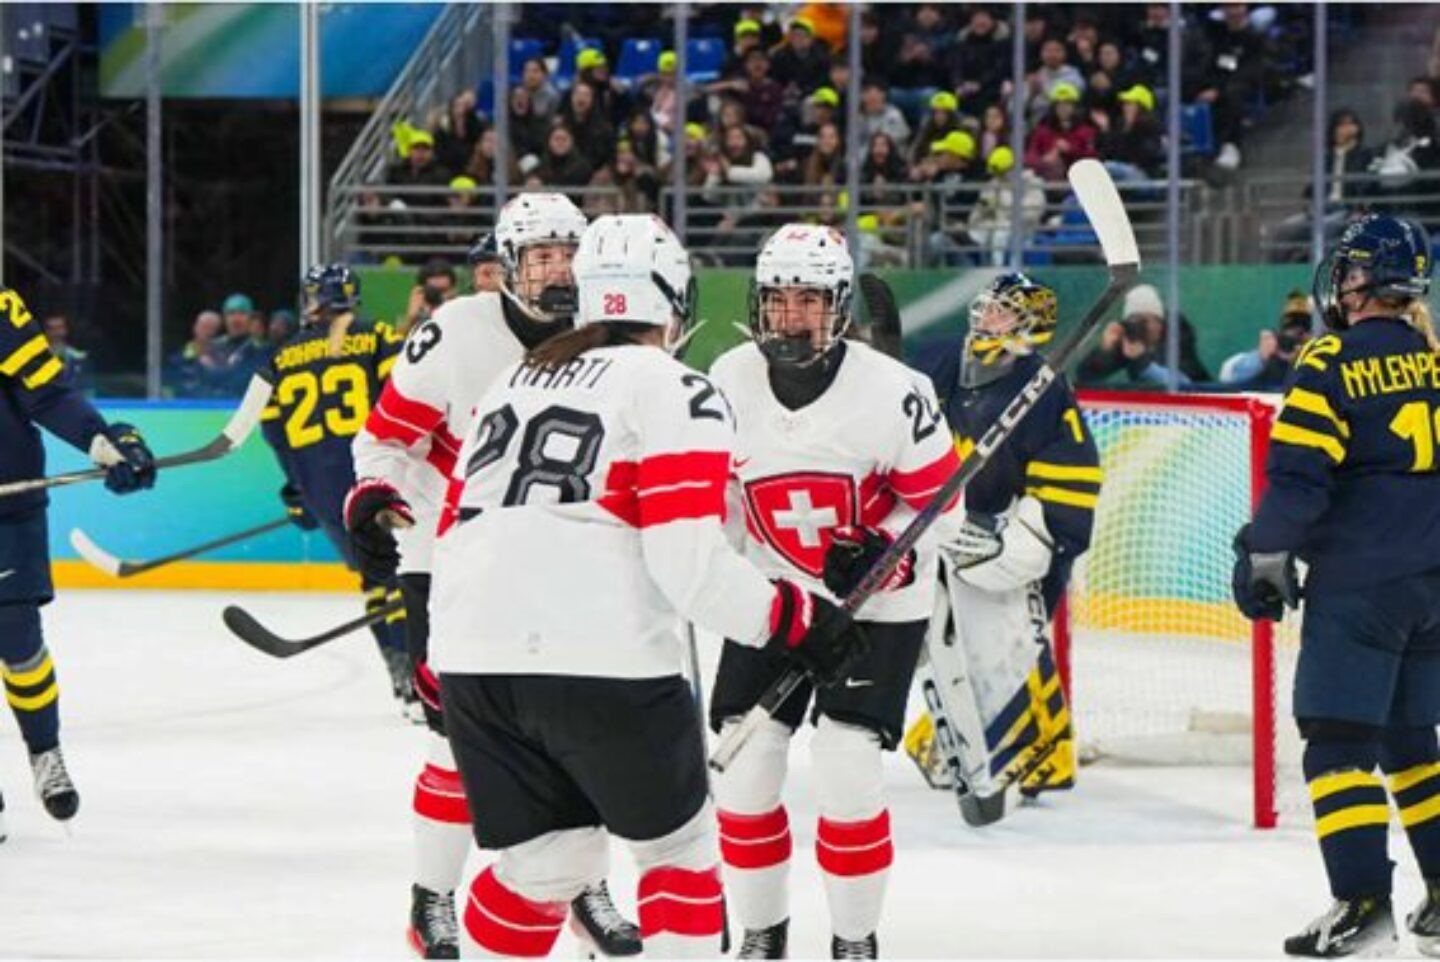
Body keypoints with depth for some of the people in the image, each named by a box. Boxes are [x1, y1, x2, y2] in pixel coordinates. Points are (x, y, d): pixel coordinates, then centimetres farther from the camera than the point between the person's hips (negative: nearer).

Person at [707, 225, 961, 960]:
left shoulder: (892, 391, -21)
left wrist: (883, 553, -24)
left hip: (880, 603, -4)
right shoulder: (729, 382, -10)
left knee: (846, 773, -13)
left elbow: (939, 496, -10)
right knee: (743, 769, -2)